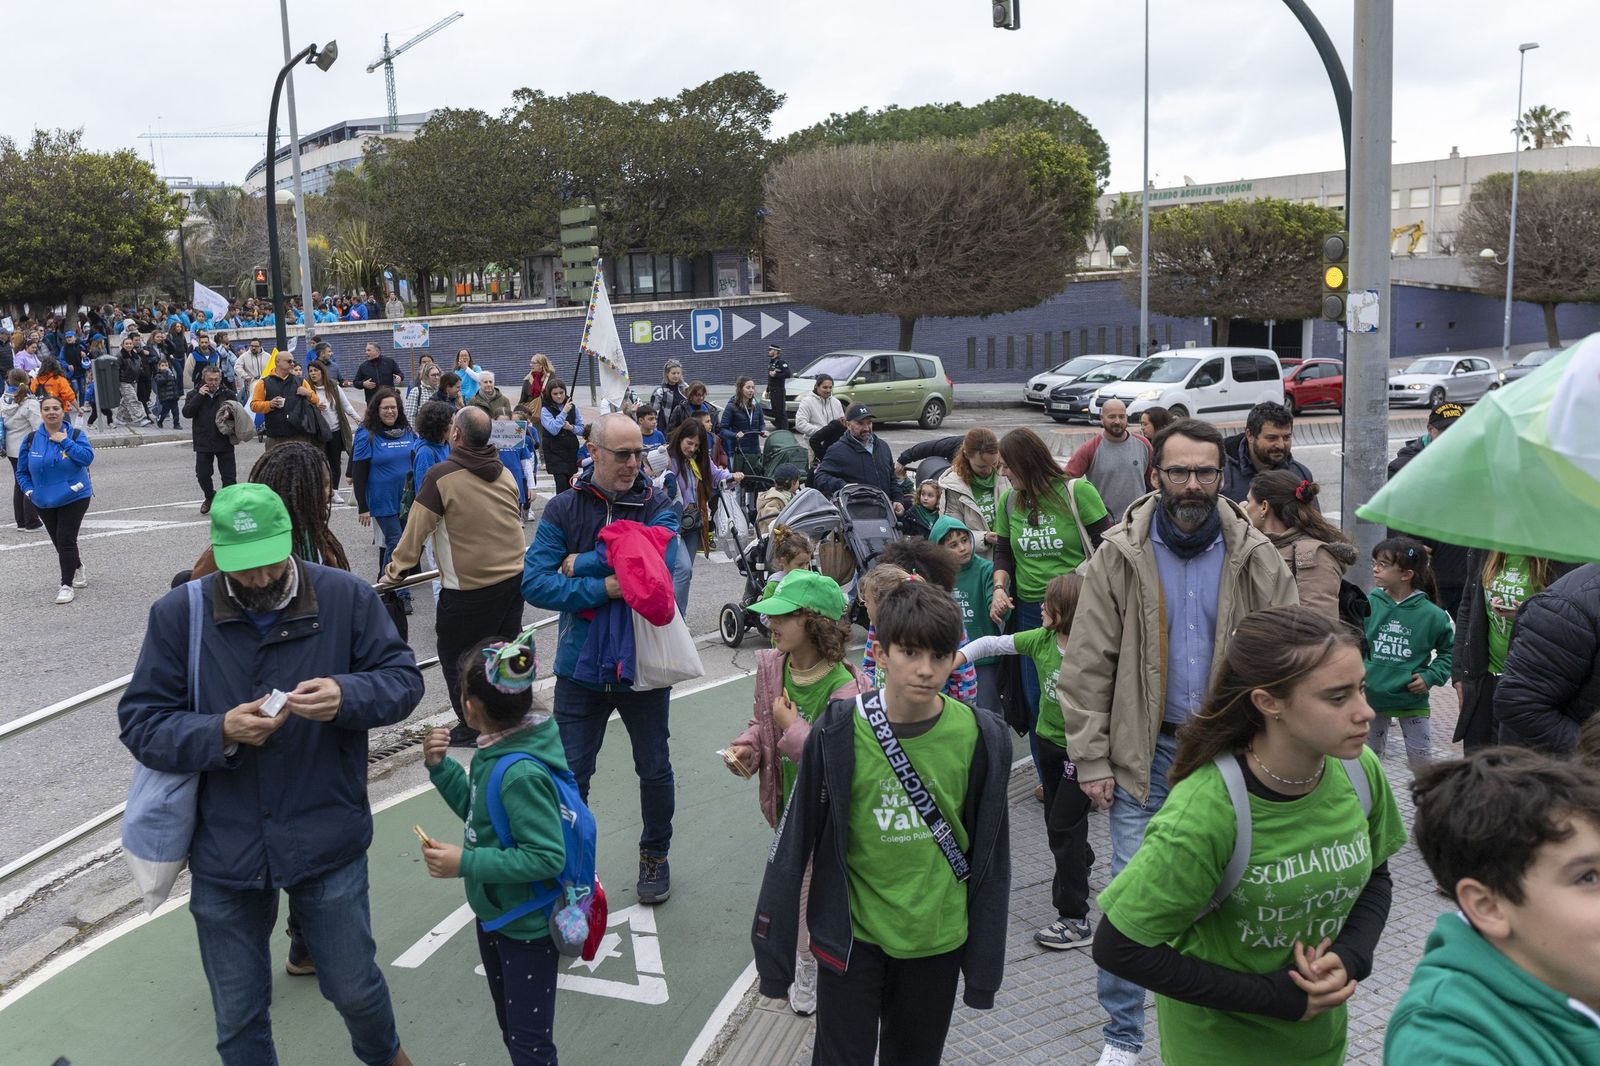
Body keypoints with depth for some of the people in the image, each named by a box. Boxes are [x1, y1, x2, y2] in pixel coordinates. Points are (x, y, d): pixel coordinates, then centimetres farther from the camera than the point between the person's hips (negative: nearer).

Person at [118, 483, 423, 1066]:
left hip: (328, 842, -1)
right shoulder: (179, 614, -8)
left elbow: (404, 680, -4)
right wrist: (221, 732, -23)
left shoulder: (346, 597, -9)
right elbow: (140, 722, -5)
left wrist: (347, 695, -25)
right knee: (238, 1017, 16)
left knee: (354, 987, 16)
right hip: (224, 851, 1)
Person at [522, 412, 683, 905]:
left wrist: (581, 563, -17)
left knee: (654, 770, 16)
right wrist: (602, 588, -23)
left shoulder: (657, 506, -6)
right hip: (580, 665, 0)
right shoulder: (563, 508, -5)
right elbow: (534, 582, -14)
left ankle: (655, 856, 38)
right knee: (570, 776, 9)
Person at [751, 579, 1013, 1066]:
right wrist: (773, 950, -2)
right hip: (852, 936, -1)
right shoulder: (839, 733, -14)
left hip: (936, 938, 2)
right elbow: (794, 842, -6)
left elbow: (990, 854, 0)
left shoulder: (980, 737, -9)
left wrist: (984, 961, 4)